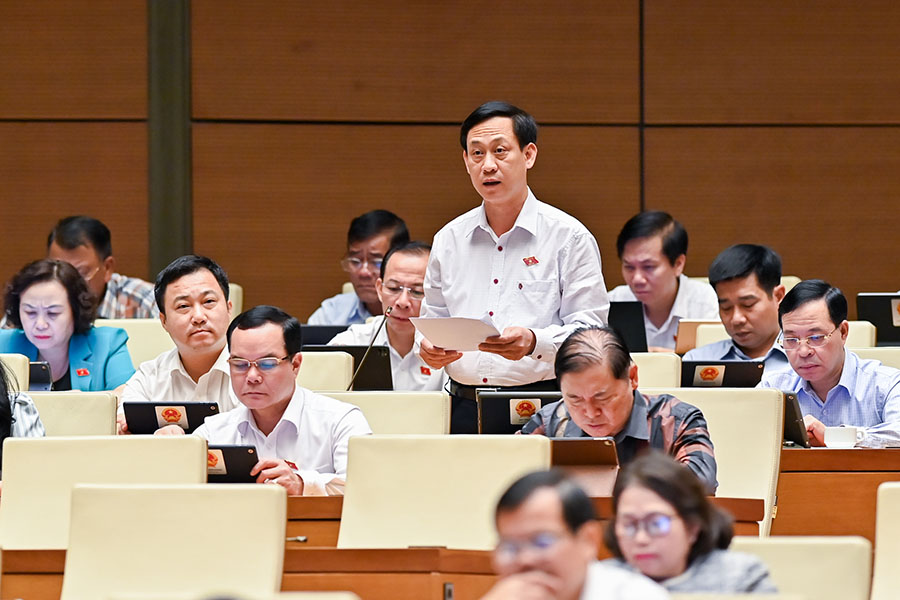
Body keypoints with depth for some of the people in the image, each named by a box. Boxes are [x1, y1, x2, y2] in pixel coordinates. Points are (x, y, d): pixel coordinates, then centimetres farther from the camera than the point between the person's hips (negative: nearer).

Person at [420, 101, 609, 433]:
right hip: (465, 409, 3)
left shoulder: (569, 237, 3)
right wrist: (428, 347, -1)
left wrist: (535, 343, -21)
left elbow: (590, 331, -3)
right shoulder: (449, 240, 17)